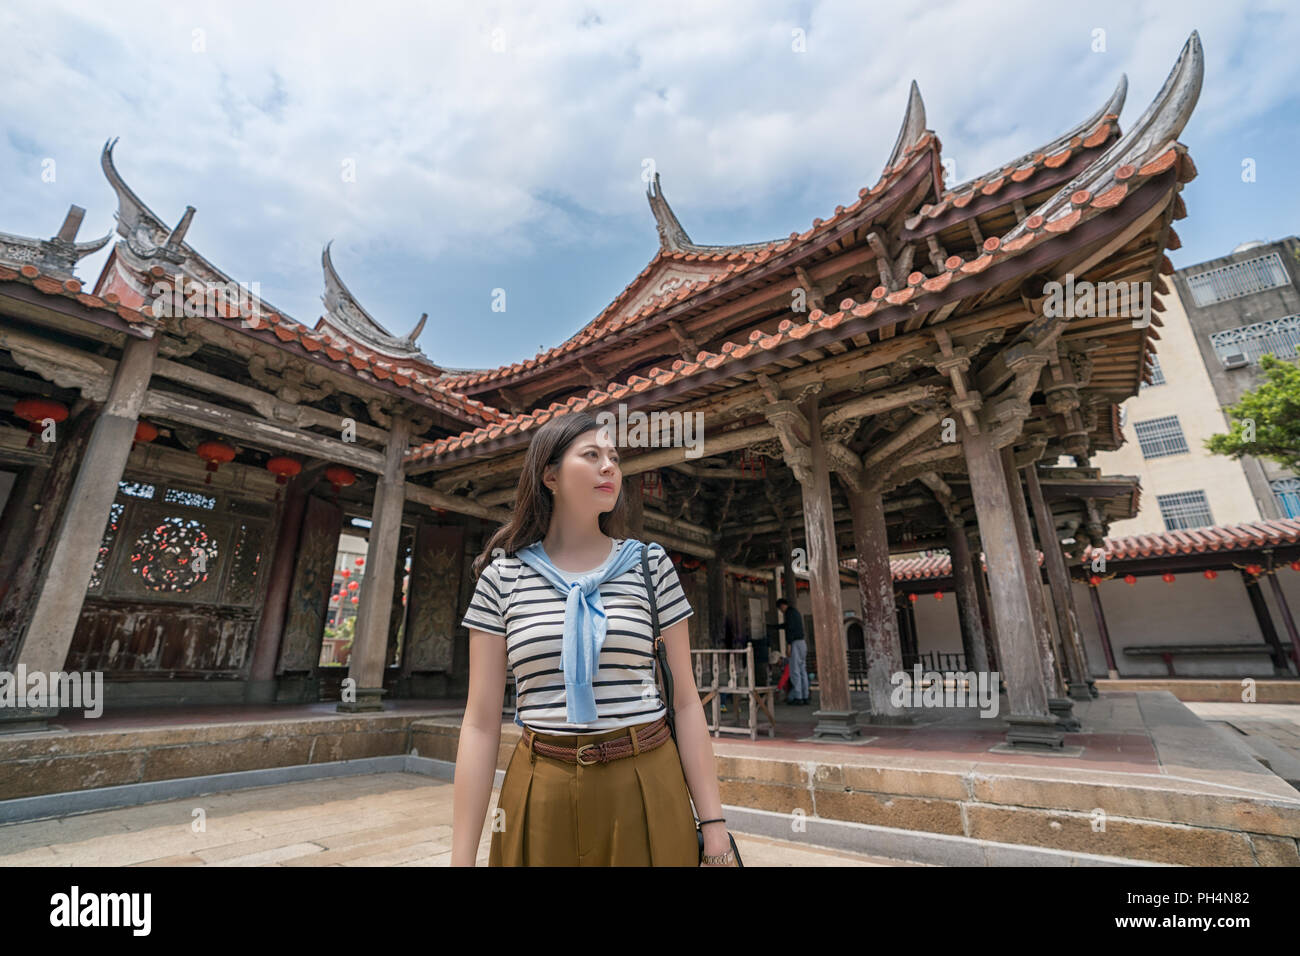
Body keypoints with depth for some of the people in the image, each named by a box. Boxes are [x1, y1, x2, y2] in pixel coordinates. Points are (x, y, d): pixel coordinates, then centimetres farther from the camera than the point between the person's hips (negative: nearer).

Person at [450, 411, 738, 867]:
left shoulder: (650, 564, -2)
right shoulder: (504, 573, -3)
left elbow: (685, 701, -1)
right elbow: (481, 722, -3)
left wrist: (713, 823, -3)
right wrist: (462, 855, -4)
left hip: (646, 791, 1)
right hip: (541, 796, 0)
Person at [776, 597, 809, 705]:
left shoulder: (789, 612, -7)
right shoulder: (796, 612, 22)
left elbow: (790, 628, -17)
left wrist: (788, 644, -19)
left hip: (795, 643, -9)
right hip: (802, 643, 9)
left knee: (795, 671, -7)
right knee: (802, 670, 8)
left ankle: (798, 697, -8)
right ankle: (805, 697, 9)